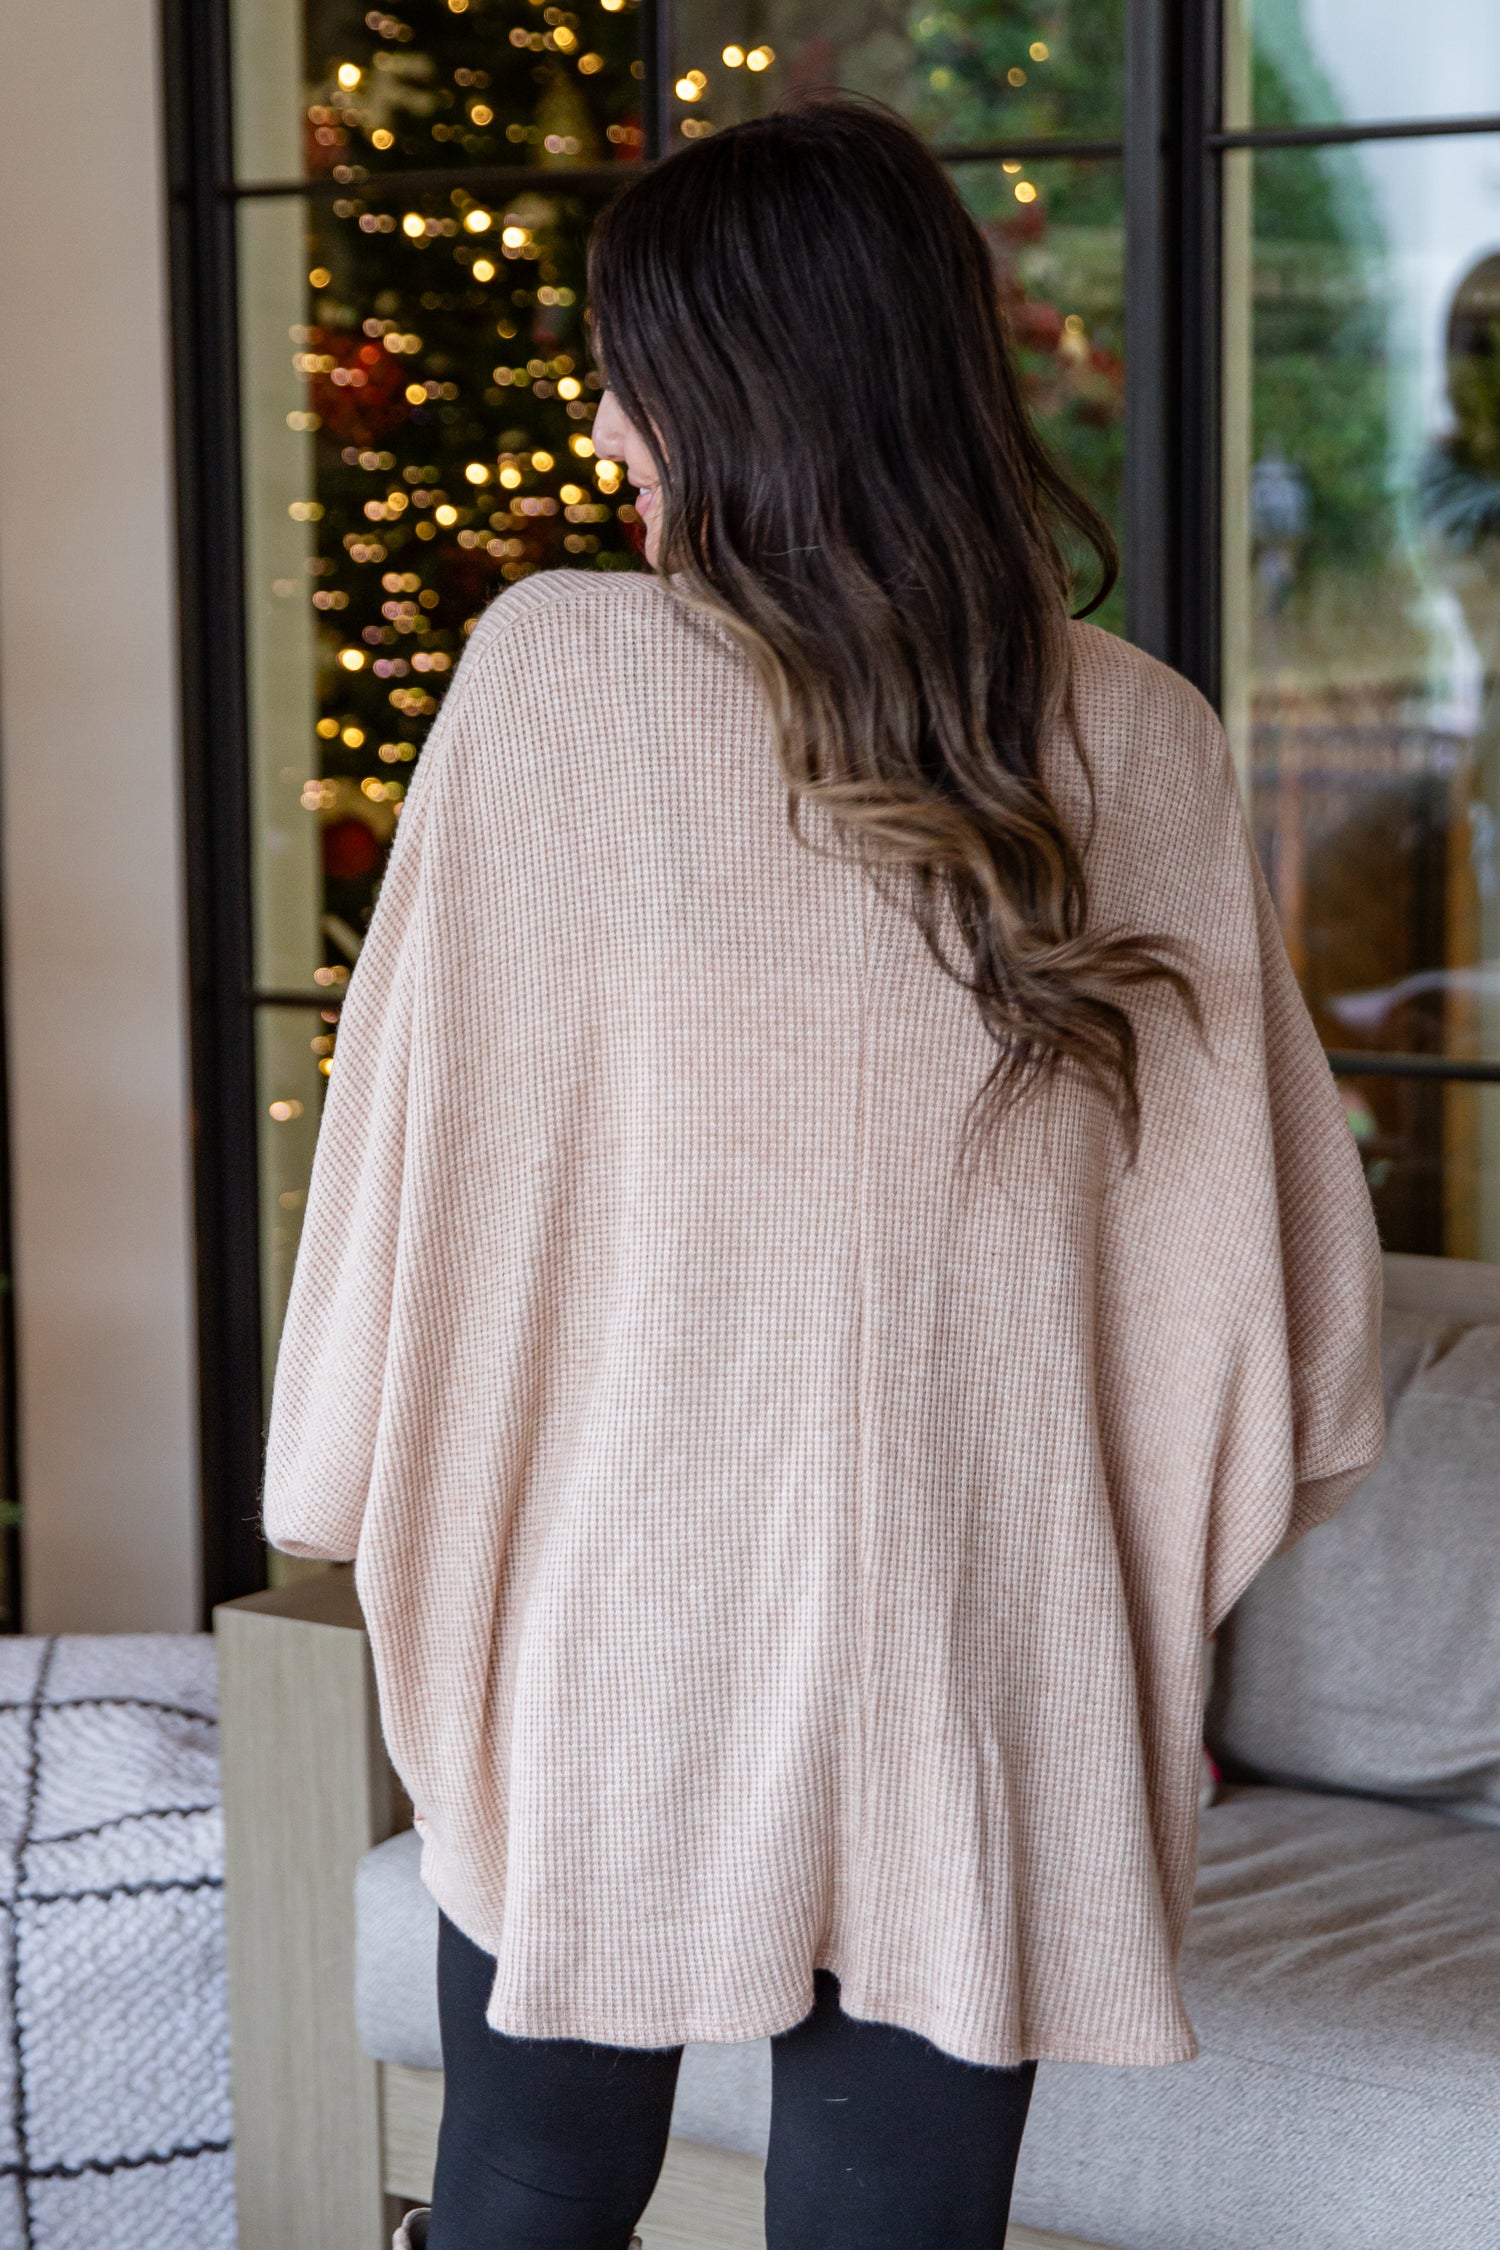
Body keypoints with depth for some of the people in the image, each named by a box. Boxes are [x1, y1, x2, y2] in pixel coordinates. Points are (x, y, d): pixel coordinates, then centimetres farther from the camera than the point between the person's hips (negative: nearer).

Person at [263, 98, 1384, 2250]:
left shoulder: (554, 675, -10)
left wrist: (359, 1499, 9)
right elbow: (1281, 1276, 0)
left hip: (604, 1625, -1)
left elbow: (417, 1139, -5)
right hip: (971, 1667, 1)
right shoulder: (1145, 744, -4)